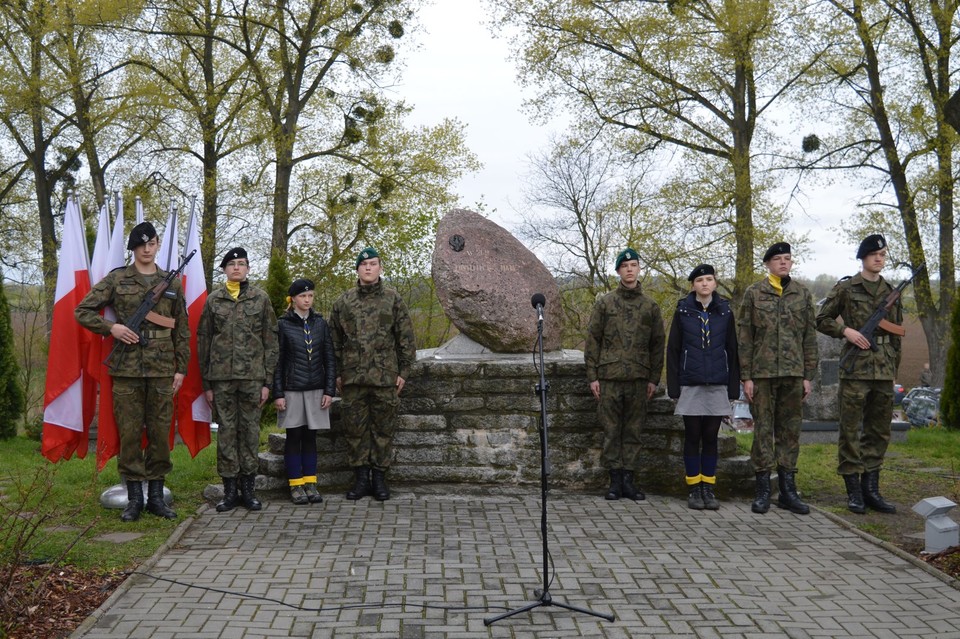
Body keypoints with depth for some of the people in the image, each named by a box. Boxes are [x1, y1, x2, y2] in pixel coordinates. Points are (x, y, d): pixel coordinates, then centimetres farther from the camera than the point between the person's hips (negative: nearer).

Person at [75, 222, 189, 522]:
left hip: (162, 370, 2)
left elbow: (182, 330, 10)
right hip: (127, 368, -1)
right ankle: (134, 498, 12)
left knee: (161, 434, 5)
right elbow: (82, 311, 5)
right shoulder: (116, 279, 4)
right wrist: (111, 327, -11)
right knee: (129, 434, 2)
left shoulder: (172, 283, 9)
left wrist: (181, 368, 6)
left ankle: (156, 496, 15)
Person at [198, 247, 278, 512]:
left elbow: (271, 341, 4)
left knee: (250, 431, 4)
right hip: (221, 378, 1)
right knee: (226, 432, 4)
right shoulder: (213, 300, 7)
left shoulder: (261, 299, 5)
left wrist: (267, 381, -2)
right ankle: (230, 490, 12)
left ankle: (248, 488, 13)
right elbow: (203, 341, 8)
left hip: (253, 377, -1)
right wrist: (206, 383, 4)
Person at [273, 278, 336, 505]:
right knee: (294, 437, 3)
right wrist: (278, 393, -6)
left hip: (316, 390, 2)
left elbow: (329, 359, 6)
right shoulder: (283, 325, -1)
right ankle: (296, 485, 11)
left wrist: (329, 390, 0)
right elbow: (277, 361, -1)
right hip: (292, 390, -2)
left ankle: (310, 483, 14)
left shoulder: (320, 323, 6)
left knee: (310, 437, 7)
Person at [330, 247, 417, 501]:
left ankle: (379, 478, 14)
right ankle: (361, 478, 16)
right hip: (352, 377, 2)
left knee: (383, 428, 4)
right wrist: (337, 373, 7)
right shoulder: (344, 302, 9)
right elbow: (335, 340, 12)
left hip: (385, 376, -1)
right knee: (355, 427, 5)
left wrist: (404, 371, -2)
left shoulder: (393, 299, 4)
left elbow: (406, 338, 4)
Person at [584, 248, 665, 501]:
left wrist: (654, 378, 5)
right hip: (609, 377, -1)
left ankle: (628, 479, 12)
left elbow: (658, 344, 11)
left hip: (638, 379, 1)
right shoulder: (604, 303, 6)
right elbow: (592, 340, 4)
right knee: (611, 430, 0)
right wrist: (592, 376, -2)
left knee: (633, 431, 5)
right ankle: (615, 480, 7)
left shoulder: (650, 306, 10)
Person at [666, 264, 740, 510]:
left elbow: (732, 350, 7)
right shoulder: (683, 310, 2)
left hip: (717, 385, 1)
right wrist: (673, 386, -3)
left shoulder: (725, 311, 5)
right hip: (691, 385, -1)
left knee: (711, 437, 5)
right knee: (692, 437, 2)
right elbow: (673, 349, 2)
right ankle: (693, 490, 9)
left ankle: (708, 489, 13)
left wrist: (733, 387, 2)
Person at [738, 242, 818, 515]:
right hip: (762, 373, -2)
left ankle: (788, 490, 14)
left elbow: (810, 337, 9)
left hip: (794, 374, 2)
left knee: (790, 431, 6)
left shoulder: (803, 294, 9)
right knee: (763, 431, 1)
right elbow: (744, 337, 1)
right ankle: (763, 490, 8)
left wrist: (808, 376, 4)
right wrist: (746, 376, -5)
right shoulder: (754, 293, 3)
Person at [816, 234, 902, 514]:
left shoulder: (891, 292, 14)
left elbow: (896, 333, 18)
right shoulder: (845, 288, 1)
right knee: (850, 430, -2)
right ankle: (854, 490, 5)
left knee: (879, 431, 8)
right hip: (855, 368, -5)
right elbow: (822, 320, 4)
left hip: (884, 372, 5)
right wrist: (846, 330, -11)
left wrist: (893, 366, 14)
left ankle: (871, 488, 17)